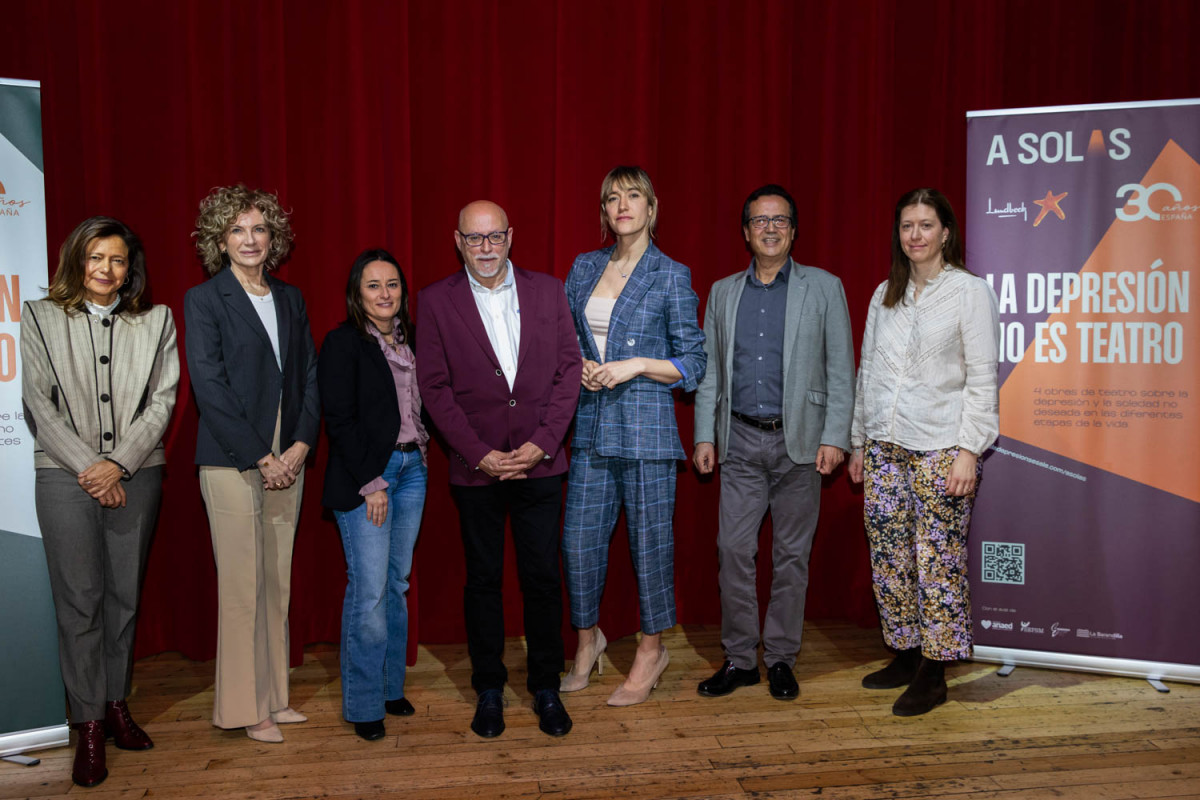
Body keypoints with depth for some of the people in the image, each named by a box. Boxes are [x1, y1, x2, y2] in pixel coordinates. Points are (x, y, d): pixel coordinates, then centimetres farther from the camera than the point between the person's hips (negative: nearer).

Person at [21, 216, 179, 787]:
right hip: (65, 476, -2)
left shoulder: (156, 321, 7)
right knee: (78, 599, -1)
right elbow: (38, 404, 0)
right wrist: (87, 467, -8)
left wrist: (120, 463, -9)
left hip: (135, 476, 2)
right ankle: (88, 724, 7)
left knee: (125, 595, 9)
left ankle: (117, 703, 22)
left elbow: (163, 399, 1)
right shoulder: (41, 318, 5)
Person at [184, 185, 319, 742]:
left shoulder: (290, 299, 14)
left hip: (286, 460, 5)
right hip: (232, 462, -5)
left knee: (278, 582, 10)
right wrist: (260, 458, -12)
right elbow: (209, 387, -9)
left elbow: (309, 376, 11)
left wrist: (300, 446, -3)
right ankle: (246, 708, 10)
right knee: (242, 586, -1)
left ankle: (273, 696, 21)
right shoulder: (203, 299, -2)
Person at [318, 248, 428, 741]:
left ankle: (391, 686, 23)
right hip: (363, 476, -6)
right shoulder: (343, 343, -6)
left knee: (397, 583, 11)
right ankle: (364, 703, 8)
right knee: (369, 589, -5)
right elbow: (340, 420, -11)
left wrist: (420, 451, 3)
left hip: (411, 469, 6)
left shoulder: (410, 340, 13)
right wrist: (371, 483, -13)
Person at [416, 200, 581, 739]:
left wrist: (542, 442, -7)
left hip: (540, 463, 1)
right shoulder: (436, 301, 1)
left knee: (543, 577, 6)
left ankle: (546, 688, 22)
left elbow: (569, 368, 2)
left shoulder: (548, 291, 5)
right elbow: (434, 386, -3)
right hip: (476, 467, -1)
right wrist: (479, 453, -10)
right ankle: (489, 689, 25)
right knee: (483, 579, 9)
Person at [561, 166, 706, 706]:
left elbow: (692, 364, -2)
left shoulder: (671, 276, -2)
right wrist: (580, 365, -2)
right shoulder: (584, 268, 11)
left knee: (650, 539, 4)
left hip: (647, 425, -4)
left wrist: (637, 364, -15)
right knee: (579, 538, 6)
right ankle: (588, 637, 29)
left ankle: (651, 650, 22)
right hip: (591, 424, 4)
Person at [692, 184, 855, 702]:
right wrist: (704, 435, 5)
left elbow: (841, 369, 1)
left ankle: (780, 659, 18)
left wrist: (835, 437, -7)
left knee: (791, 555, 5)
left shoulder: (824, 288, 4)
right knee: (734, 550, 0)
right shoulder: (723, 292, 12)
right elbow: (710, 369, 12)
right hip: (741, 441, 2)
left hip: (799, 440, -2)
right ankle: (739, 659, 13)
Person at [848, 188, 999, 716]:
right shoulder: (885, 295, 13)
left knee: (938, 562, -2)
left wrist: (968, 451, -13)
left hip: (940, 449, -5)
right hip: (885, 448, 5)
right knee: (889, 559, 8)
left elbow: (982, 379, -6)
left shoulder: (970, 291, -2)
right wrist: (858, 442, 15)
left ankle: (933, 675, 9)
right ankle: (905, 655, 23)